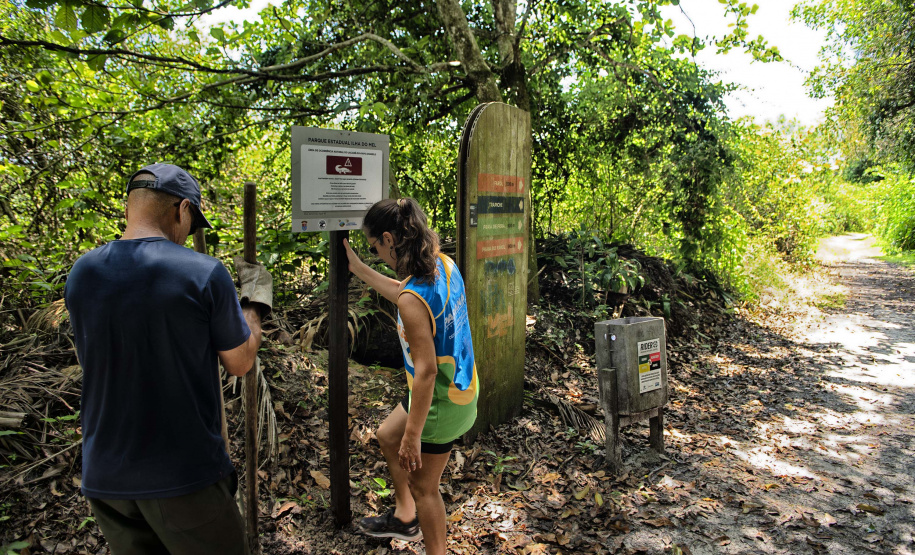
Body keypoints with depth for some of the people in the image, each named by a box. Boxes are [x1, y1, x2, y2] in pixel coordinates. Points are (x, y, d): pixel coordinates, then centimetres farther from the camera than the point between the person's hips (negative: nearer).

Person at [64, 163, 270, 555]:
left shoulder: (81, 273, -2)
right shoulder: (205, 273, -16)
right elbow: (239, 362, -6)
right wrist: (251, 310, 13)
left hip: (103, 476, 5)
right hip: (185, 475, -5)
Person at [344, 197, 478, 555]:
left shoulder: (413, 300, -31)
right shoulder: (443, 265, -4)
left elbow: (426, 371, -29)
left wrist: (412, 436, -20)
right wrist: (359, 270, 20)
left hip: (441, 402, -9)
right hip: (461, 386, 9)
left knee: (422, 487, 13)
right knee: (387, 435, 30)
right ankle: (405, 518, 48)